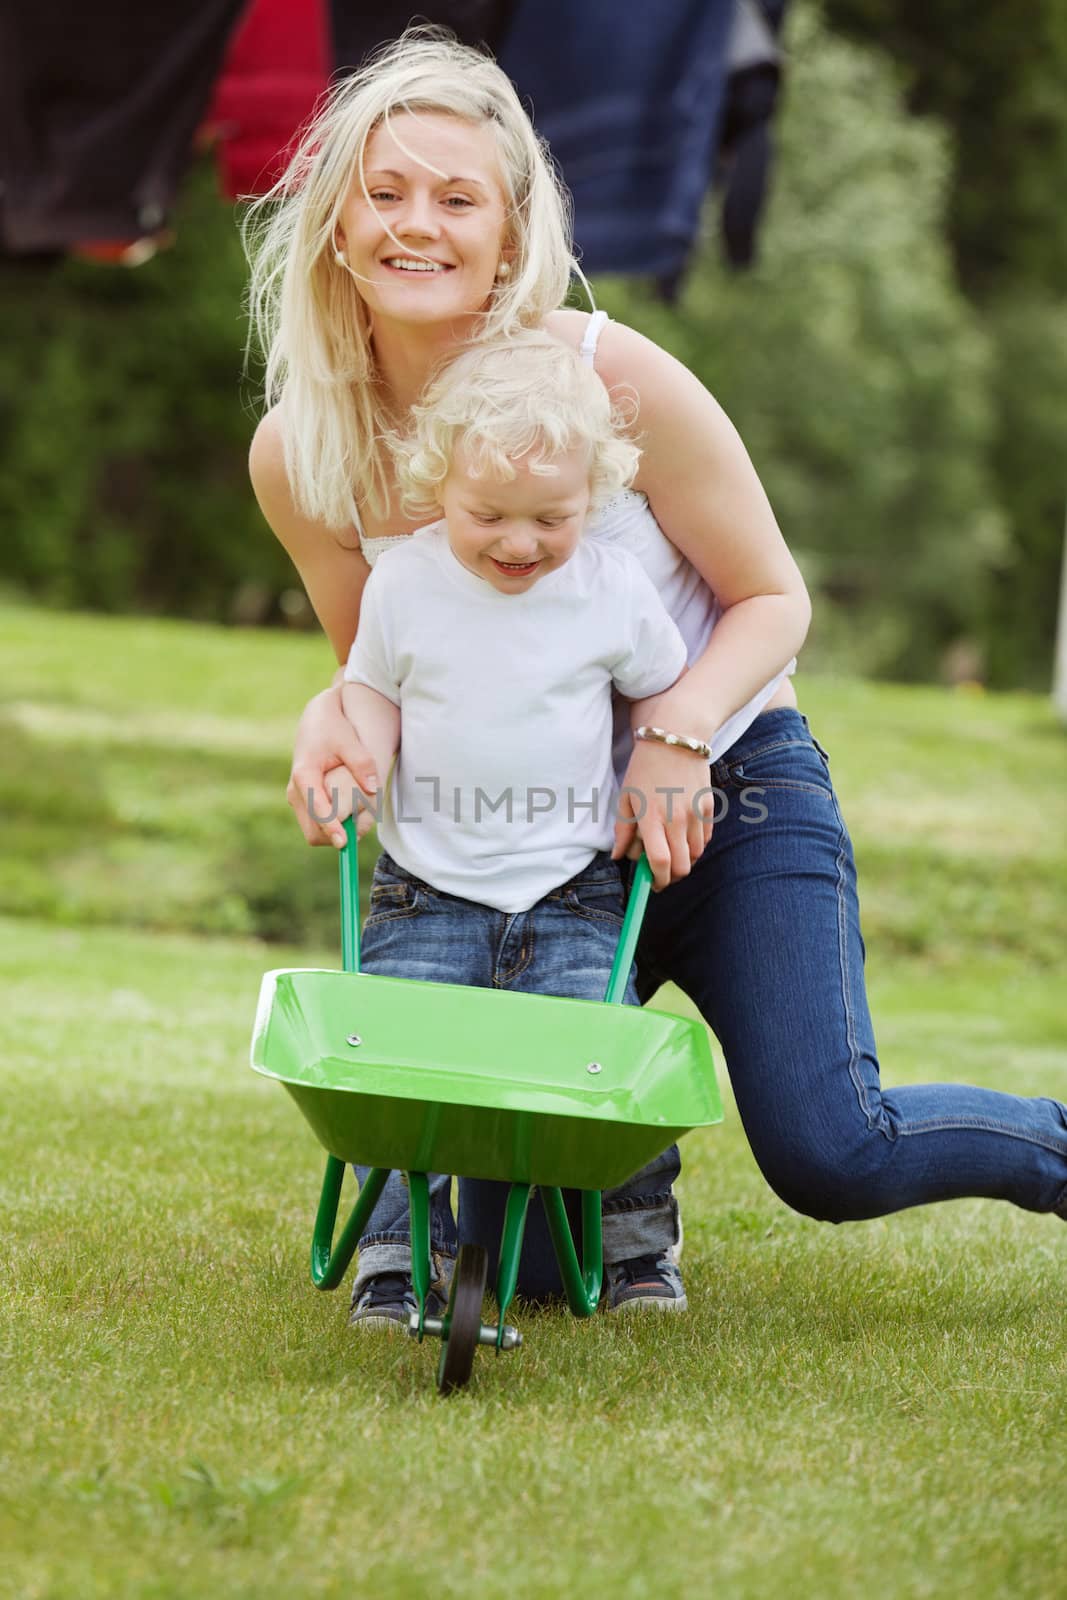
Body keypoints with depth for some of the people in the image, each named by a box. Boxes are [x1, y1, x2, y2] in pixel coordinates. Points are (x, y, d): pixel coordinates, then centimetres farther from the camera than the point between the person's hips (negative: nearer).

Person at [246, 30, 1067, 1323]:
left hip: (729, 793, -3)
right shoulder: (299, 454, -10)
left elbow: (773, 600, -9)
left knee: (829, 1152, -19)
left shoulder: (614, 380, -19)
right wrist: (331, 720, -18)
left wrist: (679, 732, -27)